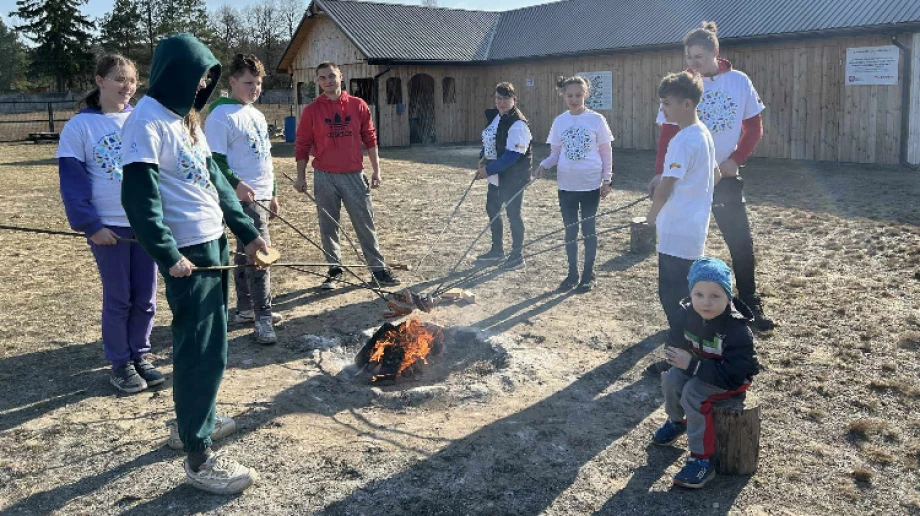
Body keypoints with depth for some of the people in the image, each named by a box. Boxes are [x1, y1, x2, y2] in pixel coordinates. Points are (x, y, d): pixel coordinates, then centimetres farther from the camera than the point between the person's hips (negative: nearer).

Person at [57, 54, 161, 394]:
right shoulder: (79, 126, -4)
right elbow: (72, 181, -6)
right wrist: (90, 224, -13)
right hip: (108, 226, -3)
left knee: (145, 298, 9)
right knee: (118, 299, 4)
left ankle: (139, 356, 24)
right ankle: (119, 363, 19)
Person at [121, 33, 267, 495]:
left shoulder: (185, 118, 15)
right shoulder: (147, 121, -15)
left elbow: (214, 179, 17)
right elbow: (138, 197, -20)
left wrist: (246, 230, 15)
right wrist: (167, 254, -21)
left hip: (214, 243, 10)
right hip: (187, 252, -10)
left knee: (202, 342, 19)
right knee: (205, 350, -6)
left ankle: (189, 420, 35)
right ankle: (198, 457, 4)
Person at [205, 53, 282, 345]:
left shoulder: (257, 115, 17)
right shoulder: (221, 115, -10)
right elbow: (214, 159, -16)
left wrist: (273, 194, 23)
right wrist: (235, 184, -27)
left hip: (262, 197, 9)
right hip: (244, 198, -9)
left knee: (247, 254, 14)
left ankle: (245, 310, 23)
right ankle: (263, 317, -5)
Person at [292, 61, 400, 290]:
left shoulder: (358, 106, 2)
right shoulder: (312, 111, 0)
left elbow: (370, 139, 7)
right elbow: (302, 145, 3)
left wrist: (376, 170, 4)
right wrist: (301, 176, 0)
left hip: (354, 175, 0)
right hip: (325, 177, 0)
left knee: (365, 224, 3)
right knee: (328, 226, 7)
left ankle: (379, 268, 11)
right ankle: (335, 269, 19)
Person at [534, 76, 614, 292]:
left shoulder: (596, 119, -6)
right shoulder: (559, 122, 2)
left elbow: (606, 152, -1)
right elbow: (555, 153, 8)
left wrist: (606, 179, -5)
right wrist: (544, 165, -11)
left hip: (591, 184, -3)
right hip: (566, 185, 3)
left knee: (588, 229, 6)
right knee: (570, 230, 11)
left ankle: (588, 274, 19)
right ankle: (572, 273, 24)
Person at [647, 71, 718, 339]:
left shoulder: (683, 141, -19)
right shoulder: (703, 134, 9)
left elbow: (664, 189, -19)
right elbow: (715, 173, 22)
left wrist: (652, 214, -3)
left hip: (677, 232, -10)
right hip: (694, 228, 10)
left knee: (671, 296, -3)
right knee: (684, 292, 20)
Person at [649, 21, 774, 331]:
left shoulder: (739, 82, -2)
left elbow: (754, 127, 4)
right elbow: (667, 133, -7)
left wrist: (737, 160, -9)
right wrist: (660, 173, -17)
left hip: (726, 176, 1)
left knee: (741, 241, 3)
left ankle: (751, 306, 17)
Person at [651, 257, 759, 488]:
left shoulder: (737, 330, -34)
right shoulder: (687, 313, -15)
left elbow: (731, 375, -36)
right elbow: (678, 341, 4)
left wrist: (692, 365, -37)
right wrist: (680, 358, -16)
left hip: (734, 378, -7)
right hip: (700, 366, 7)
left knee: (693, 394, -27)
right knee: (671, 379, -12)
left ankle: (701, 460, -18)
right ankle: (676, 422, 21)